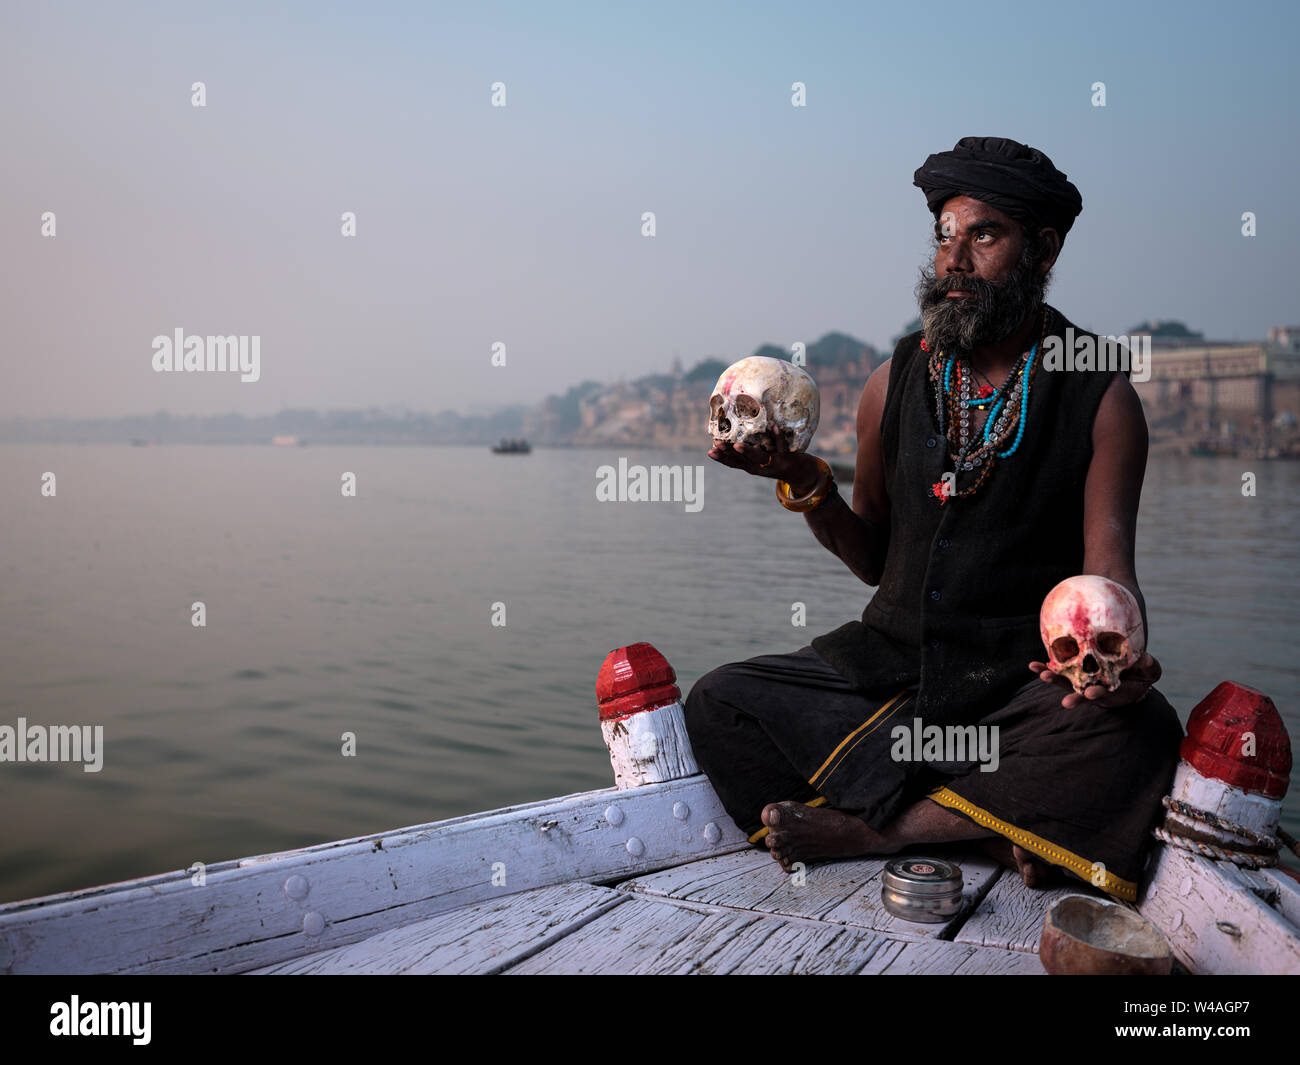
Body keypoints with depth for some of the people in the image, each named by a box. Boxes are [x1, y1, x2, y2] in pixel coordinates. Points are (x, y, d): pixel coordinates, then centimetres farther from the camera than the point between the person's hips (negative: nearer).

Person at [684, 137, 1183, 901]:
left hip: (1029, 677, -2)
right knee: (721, 702, -16)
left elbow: (1108, 566, -7)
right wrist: (806, 486, -6)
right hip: (893, 660, 3)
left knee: (1139, 734, -33)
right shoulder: (896, 383, 8)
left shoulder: (1101, 397, 0)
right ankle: (986, 829, -20)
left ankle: (874, 826, -21)